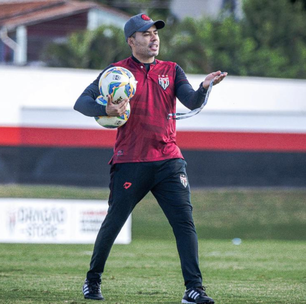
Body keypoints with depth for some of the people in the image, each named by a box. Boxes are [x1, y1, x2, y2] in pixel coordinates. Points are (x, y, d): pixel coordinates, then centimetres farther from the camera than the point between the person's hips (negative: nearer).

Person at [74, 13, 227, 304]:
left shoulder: (172, 70, 11)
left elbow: (193, 102, -3)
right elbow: (82, 102, -5)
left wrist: (204, 87, -26)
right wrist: (106, 110, -25)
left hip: (168, 162, 2)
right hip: (130, 163, -2)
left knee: (184, 221, -9)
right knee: (113, 222, 6)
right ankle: (93, 280, 26)